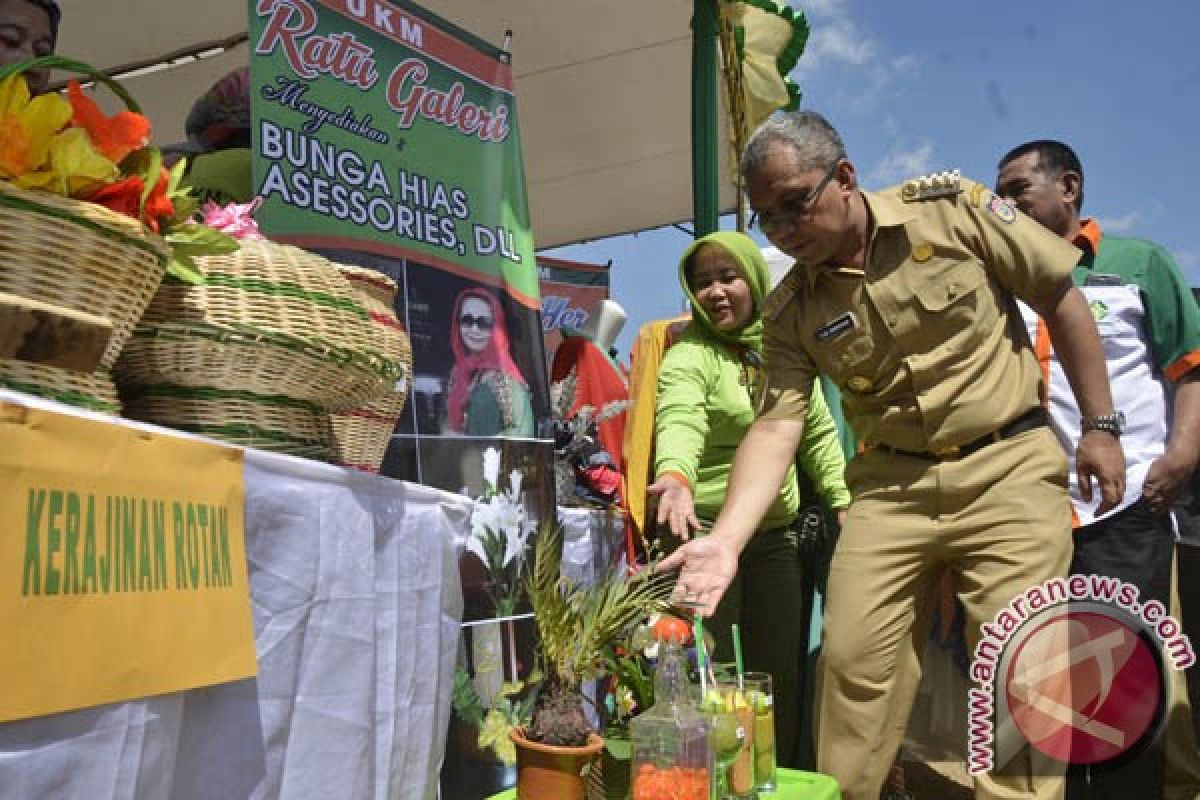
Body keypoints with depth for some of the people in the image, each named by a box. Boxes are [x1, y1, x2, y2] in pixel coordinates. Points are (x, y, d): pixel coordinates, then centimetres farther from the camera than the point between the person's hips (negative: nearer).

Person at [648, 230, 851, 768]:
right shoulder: (688, 356, -9)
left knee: (782, 678, 11)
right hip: (706, 534, -5)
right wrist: (676, 478, -49)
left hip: (776, 537, 6)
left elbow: (818, 433, 14)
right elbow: (678, 422, -29)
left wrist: (845, 502, 8)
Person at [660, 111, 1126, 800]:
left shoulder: (951, 209, -7)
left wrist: (1101, 426, 0)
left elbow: (1062, 300, 1)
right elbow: (777, 426, -8)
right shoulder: (790, 311, -1)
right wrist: (726, 539, -22)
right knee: (853, 660, -3)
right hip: (892, 484, 2)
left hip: (1011, 466, -2)